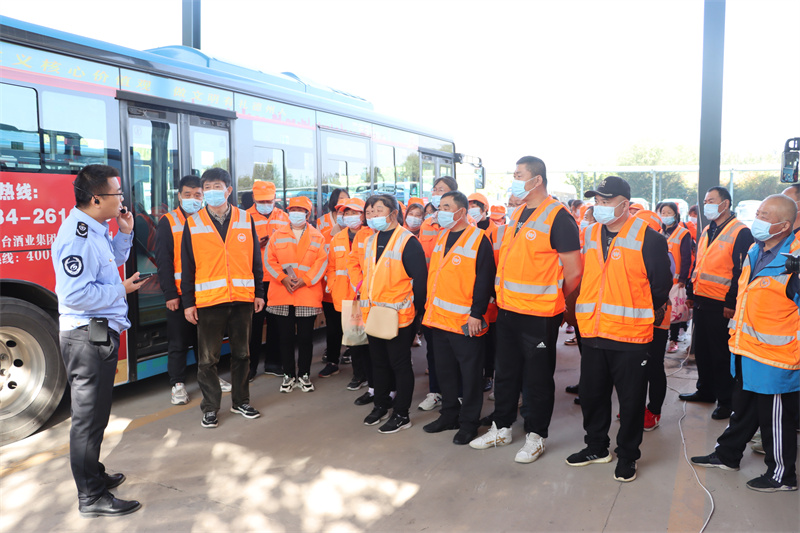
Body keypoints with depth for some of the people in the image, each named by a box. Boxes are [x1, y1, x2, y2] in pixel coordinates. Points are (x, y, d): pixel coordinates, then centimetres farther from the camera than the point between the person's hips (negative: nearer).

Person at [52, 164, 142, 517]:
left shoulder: (96, 229, 10)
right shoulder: (76, 236, -22)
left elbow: (113, 260, 27)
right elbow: (76, 294, -28)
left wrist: (125, 233, 11)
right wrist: (121, 290, -16)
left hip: (101, 332, 11)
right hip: (87, 337, -11)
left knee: (95, 413, 22)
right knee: (88, 417, 0)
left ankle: (94, 475, 38)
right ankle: (92, 498, 12)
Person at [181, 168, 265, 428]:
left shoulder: (245, 219, 6)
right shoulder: (193, 223, 3)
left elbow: (255, 259, 9)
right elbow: (187, 266, 2)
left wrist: (259, 292, 6)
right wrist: (188, 302, -1)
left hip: (242, 298, 2)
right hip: (208, 300, -1)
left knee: (241, 353, 12)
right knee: (208, 358, 4)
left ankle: (241, 401, 27)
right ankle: (210, 408, 18)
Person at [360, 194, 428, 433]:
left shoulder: (407, 241, -12)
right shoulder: (370, 241, 11)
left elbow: (420, 279, -12)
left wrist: (417, 310, -12)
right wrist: (363, 299, 16)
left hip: (398, 316, -7)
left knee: (400, 365, 4)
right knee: (379, 362, 18)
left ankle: (402, 414, 15)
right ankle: (381, 406, 33)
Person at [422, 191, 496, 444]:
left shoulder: (478, 239, -10)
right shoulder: (441, 237, 13)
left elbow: (484, 281, -15)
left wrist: (476, 314, -19)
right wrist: (430, 308, 14)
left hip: (466, 321, -7)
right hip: (439, 318, 8)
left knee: (470, 373, 5)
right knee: (445, 370, 17)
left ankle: (469, 422, 17)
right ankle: (449, 415, 31)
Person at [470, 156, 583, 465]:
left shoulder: (557, 217, -14)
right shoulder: (516, 214, 11)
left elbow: (574, 271, -13)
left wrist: (552, 299, 0)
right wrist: (504, 295, 15)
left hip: (539, 316, -8)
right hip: (508, 311, 8)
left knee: (537, 378, 7)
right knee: (505, 372, 17)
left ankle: (536, 437, 23)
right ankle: (501, 428, 33)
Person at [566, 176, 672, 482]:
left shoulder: (648, 238, -10)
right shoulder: (590, 235, 9)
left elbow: (661, 284, -3)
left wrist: (645, 314, 4)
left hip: (630, 334, -6)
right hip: (592, 331, 6)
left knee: (631, 399, 7)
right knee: (592, 393, 16)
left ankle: (627, 455, 25)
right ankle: (596, 447, 34)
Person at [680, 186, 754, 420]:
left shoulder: (740, 232, -11)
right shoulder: (707, 231, 15)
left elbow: (741, 271, -15)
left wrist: (732, 302, -18)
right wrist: (690, 293, 17)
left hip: (721, 305, -8)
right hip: (701, 302, 8)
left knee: (721, 354, 1)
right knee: (701, 349, 16)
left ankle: (725, 400, 12)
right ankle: (705, 390, 31)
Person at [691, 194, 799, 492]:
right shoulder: (755, 250, 6)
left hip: (775, 356, -8)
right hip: (746, 350, 8)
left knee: (776, 419, 8)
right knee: (743, 409, 23)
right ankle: (727, 455, 39)